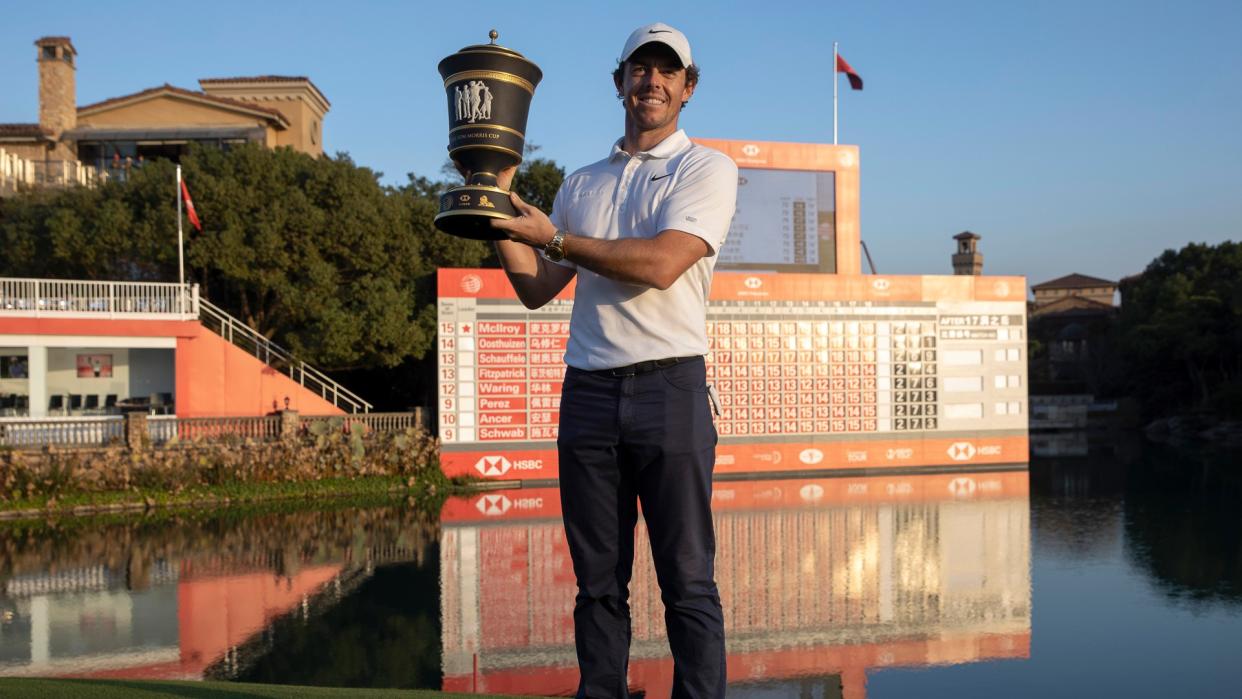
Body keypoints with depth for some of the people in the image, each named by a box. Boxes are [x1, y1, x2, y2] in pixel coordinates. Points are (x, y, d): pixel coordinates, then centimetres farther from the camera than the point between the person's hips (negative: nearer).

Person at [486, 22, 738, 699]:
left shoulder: (706, 168, 5)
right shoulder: (581, 184, 20)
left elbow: (661, 264, -12)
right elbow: (535, 288, 18)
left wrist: (553, 238, -7)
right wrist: (502, 203, 10)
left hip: (668, 385, -4)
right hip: (588, 391, 4)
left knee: (687, 580, -3)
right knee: (598, 580, 7)